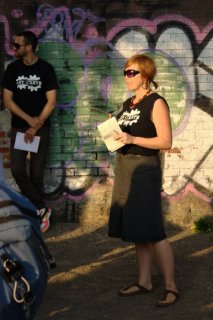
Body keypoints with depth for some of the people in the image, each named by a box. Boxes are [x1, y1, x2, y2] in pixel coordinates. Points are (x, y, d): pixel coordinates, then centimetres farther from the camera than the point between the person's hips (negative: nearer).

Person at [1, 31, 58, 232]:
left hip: (41, 128, -2)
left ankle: (36, 211, 14)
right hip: (19, 126, 2)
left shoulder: (46, 69, -7)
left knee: (36, 172, 1)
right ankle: (41, 210, 0)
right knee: (17, 169, -10)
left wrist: (35, 127, -12)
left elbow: (51, 102, -8)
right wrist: (28, 119, -11)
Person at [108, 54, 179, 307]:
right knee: (137, 229, 10)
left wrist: (132, 139, -23)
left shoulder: (156, 103, -9)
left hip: (144, 168, -8)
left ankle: (171, 287, 2)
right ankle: (144, 282, 18)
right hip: (124, 167, 8)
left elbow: (166, 141, -16)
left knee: (152, 231, -6)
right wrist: (114, 133, 4)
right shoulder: (128, 103, 15)